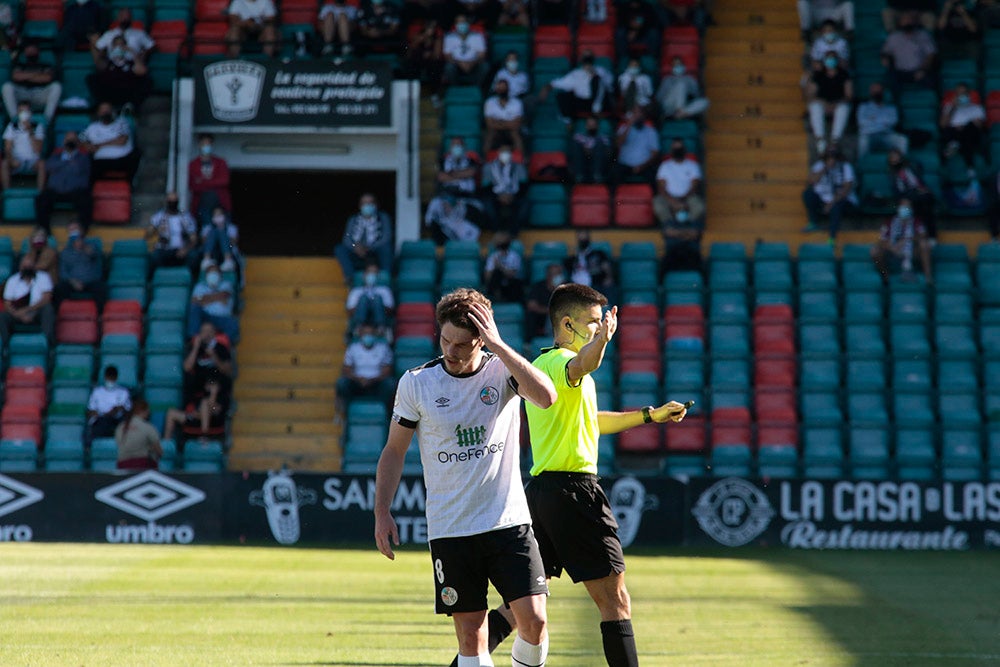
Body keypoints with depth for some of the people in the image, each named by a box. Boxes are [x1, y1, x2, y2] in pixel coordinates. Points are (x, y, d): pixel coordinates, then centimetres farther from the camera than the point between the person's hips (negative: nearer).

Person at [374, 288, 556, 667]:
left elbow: (545, 397, -24)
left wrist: (498, 345, -23)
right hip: (449, 531, 0)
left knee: (534, 620, -11)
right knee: (470, 634, 0)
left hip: (508, 521, 0)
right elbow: (394, 451, 9)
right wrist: (382, 512, 1)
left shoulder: (503, 371, -3)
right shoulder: (415, 383, 0)